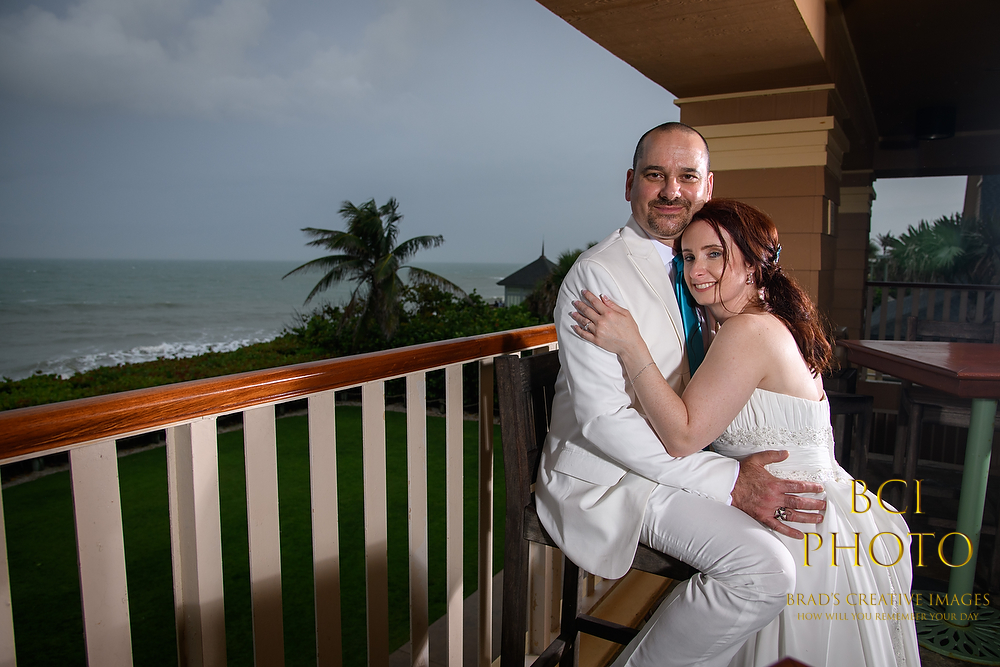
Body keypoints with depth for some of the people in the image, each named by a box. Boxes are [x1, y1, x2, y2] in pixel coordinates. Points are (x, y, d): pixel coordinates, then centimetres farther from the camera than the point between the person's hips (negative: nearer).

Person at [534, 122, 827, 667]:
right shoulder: (597, 275, -17)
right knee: (765, 569, -23)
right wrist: (728, 482, -22)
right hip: (608, 479, -9)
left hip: (679, 458, 9)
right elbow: (602, 420, -22)